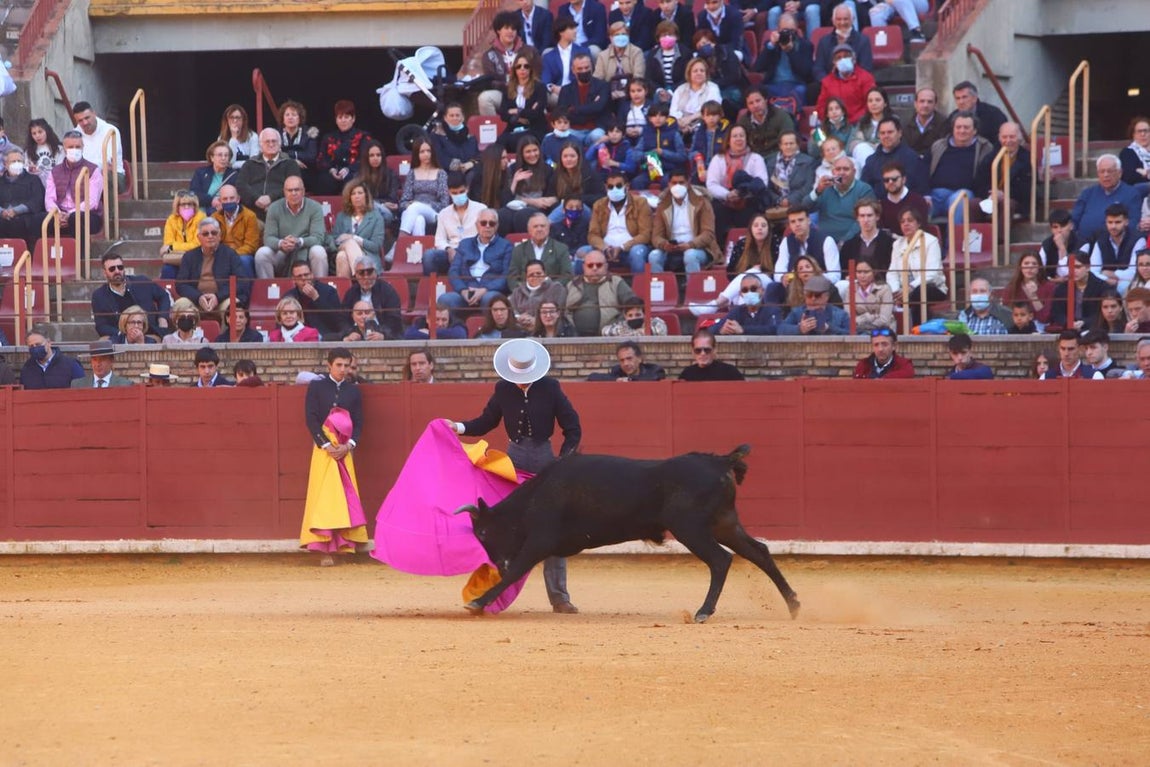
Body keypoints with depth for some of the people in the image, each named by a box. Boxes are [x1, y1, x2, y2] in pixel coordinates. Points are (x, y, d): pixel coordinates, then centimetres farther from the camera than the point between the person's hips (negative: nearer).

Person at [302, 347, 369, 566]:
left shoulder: (353, 391, 11)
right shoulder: (316, 387, 3)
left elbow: (359, 423, 9)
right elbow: (311, 419, -3)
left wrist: (348, 445, -7)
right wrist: (326, 445, -11)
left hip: (344, 450, 3)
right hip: (323, 448, -3)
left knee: (345, 497, -3)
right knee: (324, 497, -9)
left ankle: (342, 544, -2)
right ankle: (325, 550, -12)